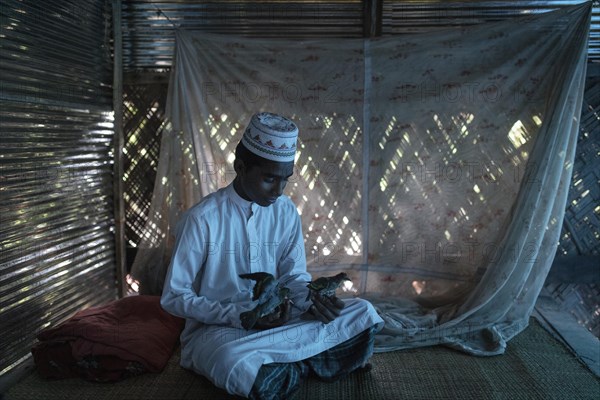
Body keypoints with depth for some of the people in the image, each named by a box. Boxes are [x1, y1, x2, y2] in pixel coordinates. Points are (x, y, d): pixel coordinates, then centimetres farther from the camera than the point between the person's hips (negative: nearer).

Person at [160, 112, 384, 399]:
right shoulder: (201, 219, -17)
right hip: (217, 327, -4)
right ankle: (301, 363, -11)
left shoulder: (286, 211, -2)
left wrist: (312, 300, -19)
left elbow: (294, 276, 5)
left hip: (275, 319, 4)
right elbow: (174, 296, -12)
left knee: (364, 314, -11)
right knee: (244, 371, -39)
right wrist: (240, 316, -23)